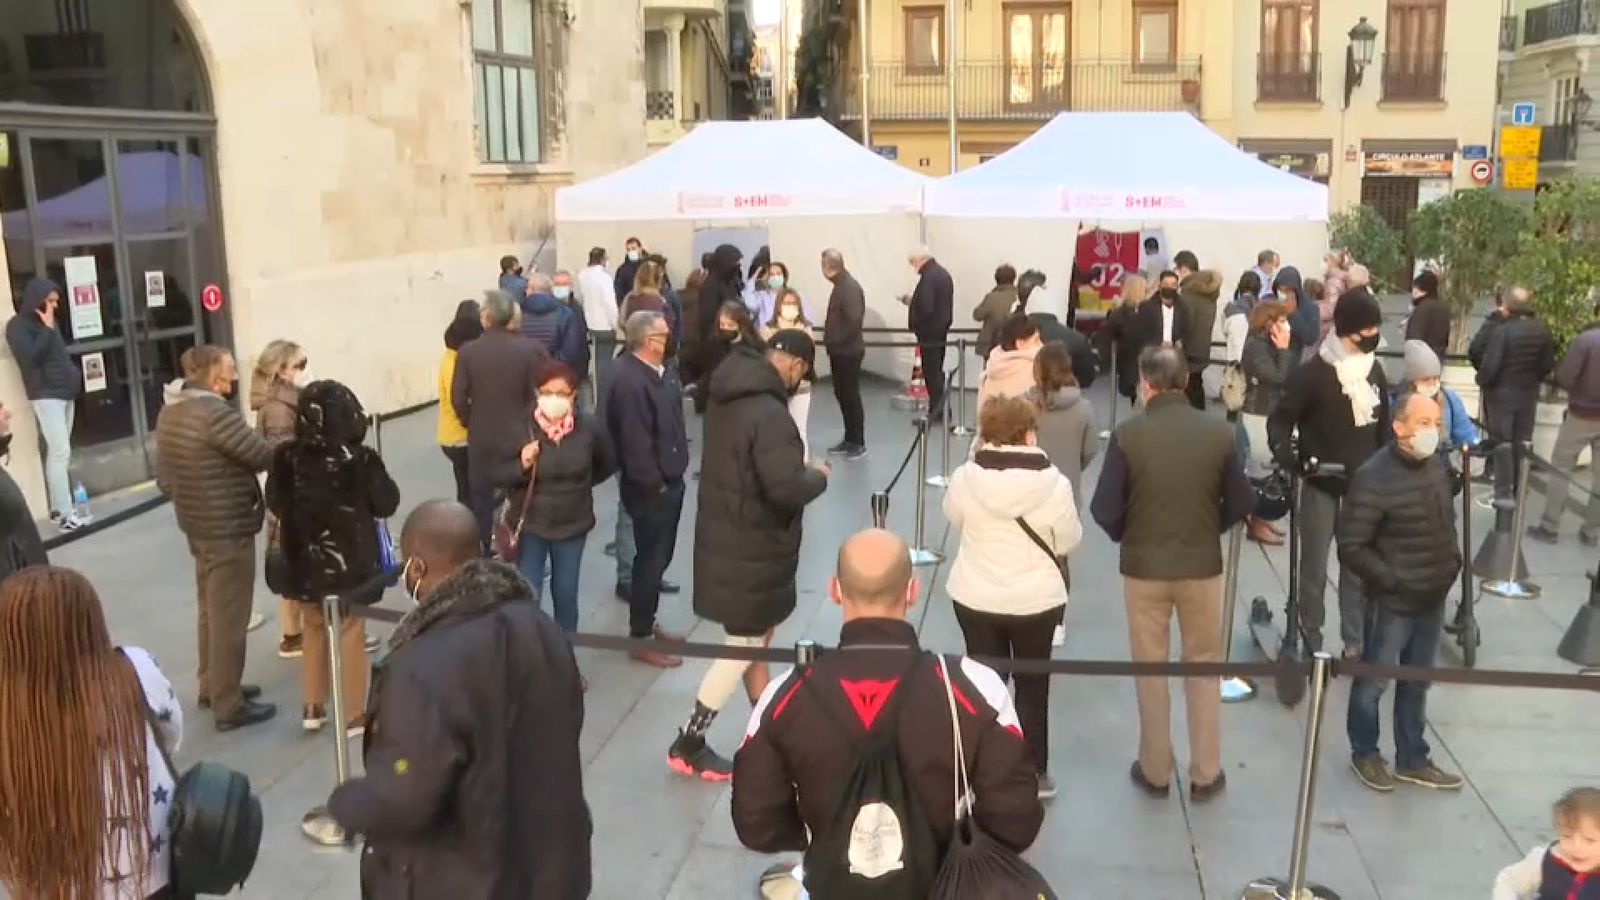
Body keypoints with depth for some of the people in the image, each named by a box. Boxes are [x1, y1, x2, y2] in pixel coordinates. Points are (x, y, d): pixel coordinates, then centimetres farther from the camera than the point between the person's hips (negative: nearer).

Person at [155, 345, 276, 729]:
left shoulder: (169, 413, 6)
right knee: (228, 618, 0)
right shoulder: (216, 413, -23)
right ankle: (228, 706, 8)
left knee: (210, 611, 22)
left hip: (196, 527, 9)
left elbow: (164, 479, 12)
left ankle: (211, 686, 35)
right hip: (229, 529, -9)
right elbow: (264, 455, -23)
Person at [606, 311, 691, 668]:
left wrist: (672, 475, 14)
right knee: (651, 559, 1)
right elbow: (635, 441, -27)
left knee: (659, 556, 20)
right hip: (650, 488, -10)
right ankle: (640, 638, 14)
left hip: (669, 480, 10)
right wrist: (653, 484, -20)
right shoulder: (630, 382, -26)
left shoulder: (655, 371, 7)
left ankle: (647, 622, 35)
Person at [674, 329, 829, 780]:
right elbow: (787, 489, -32)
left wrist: (800, 468, 6)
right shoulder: (768, 413, -26)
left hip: (730, 535, 9)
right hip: (751, 547, -9)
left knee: (757, 636, 22)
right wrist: (818, 475, -12)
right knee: (744, 646, 6)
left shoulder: (729, 395, 3)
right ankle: (688, 745, 16)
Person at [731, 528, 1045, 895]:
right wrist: (957, 840, 3)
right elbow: (1015, 825, -17)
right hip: (944, 888, -1)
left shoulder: (784, 697, -17)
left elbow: (756, 826, -7)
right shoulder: (975, 688, -22)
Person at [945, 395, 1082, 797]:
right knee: (1032, 687, 15)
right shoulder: (1053, 483, -17)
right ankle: (1034, 774, 25)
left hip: (974, 598, 1)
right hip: (1037, 600, -1)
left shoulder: (964, 477, -12)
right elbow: (1068, 541, -4)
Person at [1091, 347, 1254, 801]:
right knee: (1204, 667, 16)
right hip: (1203, 564, 2)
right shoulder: (1219, 433, -8)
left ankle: (1155, 771, 23)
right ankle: (1205, 774, 23)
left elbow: (1104, 509, -13)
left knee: (1150, 670, 13)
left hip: (1144, 565, -1)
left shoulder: (1128, 435, -14)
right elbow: (1242, 503, -2)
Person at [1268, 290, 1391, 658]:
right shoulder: (1312, 373, -12)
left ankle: (1355, 641, 18)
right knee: (1315, 567, 4)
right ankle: (1311, 640, 16)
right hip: (1321, 484, -5)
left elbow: (1383, 426, 15)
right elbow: (1281, 420, -9)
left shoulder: (1375, 371, 5)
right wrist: (1287, 454, -27)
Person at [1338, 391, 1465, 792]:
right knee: (1373, 682, 10)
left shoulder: (1436, 469, 5)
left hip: (1433, 600, 7)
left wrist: (1453, 563, 6)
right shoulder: (1374, 477, -20)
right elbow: (1350, 548, -20)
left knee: (1416, 683, 19)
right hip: (1391, 603, -7)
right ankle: (1365, 754, 30)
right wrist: (1393, 580, -20)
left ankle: (1412, 760, 34)